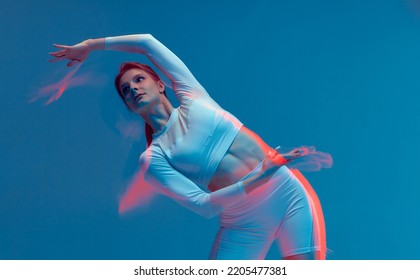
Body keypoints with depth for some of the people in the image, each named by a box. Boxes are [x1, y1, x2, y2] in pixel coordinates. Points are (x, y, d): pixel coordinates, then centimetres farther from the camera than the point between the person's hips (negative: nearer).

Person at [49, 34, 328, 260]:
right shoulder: (153, 160, 1)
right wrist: (257, 179, -23)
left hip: (290, 193, 1)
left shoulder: (191, 97, 8)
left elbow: (147, 42, 8)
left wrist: (90, 44, 15)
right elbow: (203, 205, -11)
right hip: (244, 224, 0)